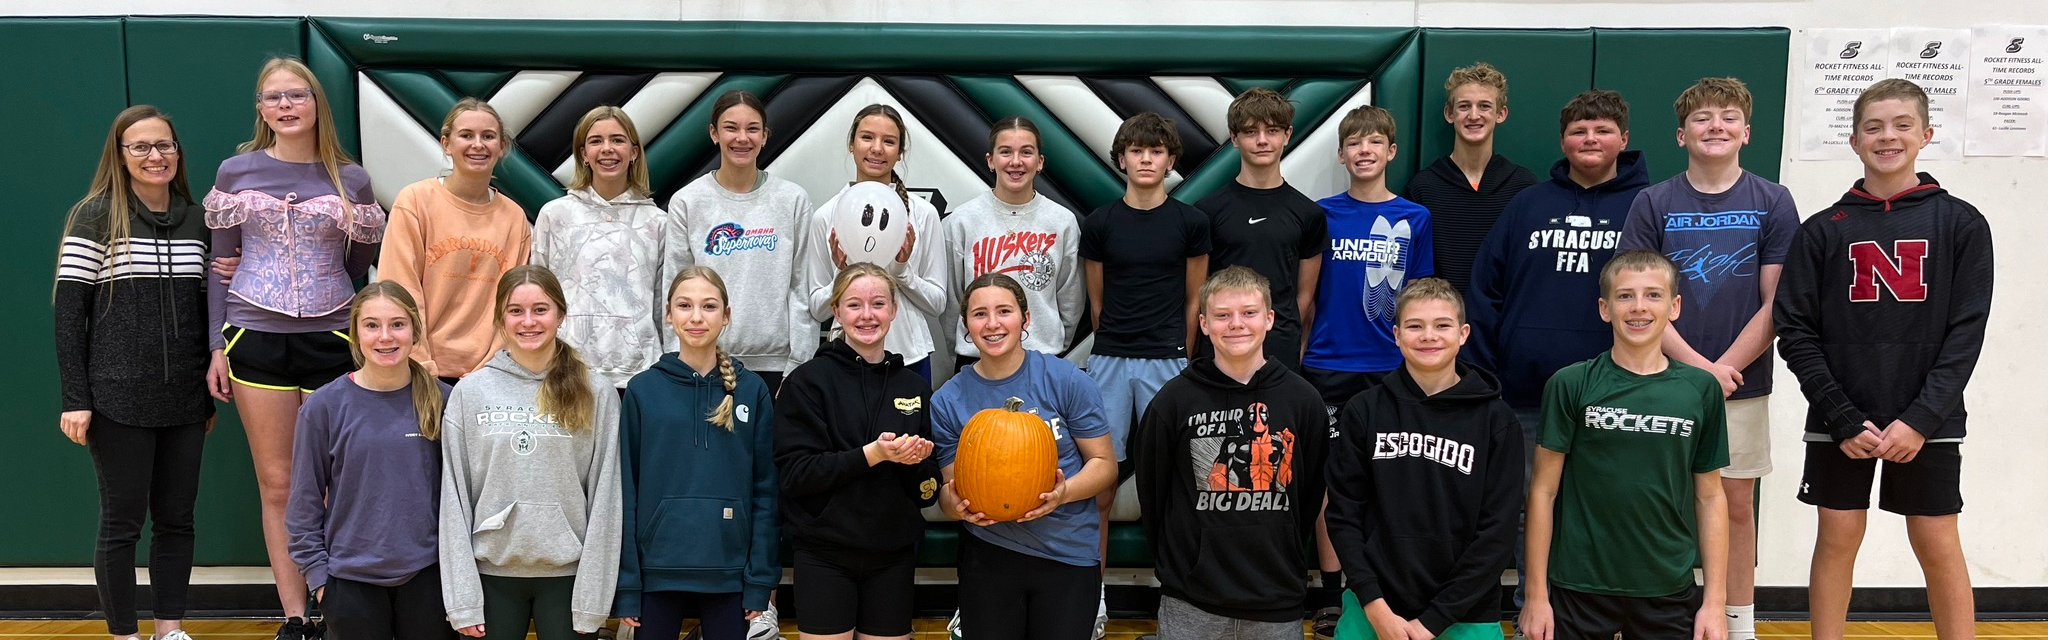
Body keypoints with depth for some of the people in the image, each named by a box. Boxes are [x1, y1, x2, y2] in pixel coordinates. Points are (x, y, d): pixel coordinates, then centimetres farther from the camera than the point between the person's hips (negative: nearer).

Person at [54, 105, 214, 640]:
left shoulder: (197, 219, 9)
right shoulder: (95, 216, -4)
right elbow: (68, 309, -6)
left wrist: (212, 388, 13)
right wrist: (75, 399, -12)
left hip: (184, 399, 4)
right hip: (118, 400, -4)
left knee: (177, 517, 9)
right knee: (123, 521, 3)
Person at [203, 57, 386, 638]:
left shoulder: (351, 179, 5)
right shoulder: (236, 172, 5)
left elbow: (364, 263, 14)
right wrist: (217, 347, 2)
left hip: (331, 336, 0)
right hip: (256, 336, 0)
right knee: (276, 485, 3)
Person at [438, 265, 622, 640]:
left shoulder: (595, 393, -1)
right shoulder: (469, 393, 2)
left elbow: (604, 499, -2)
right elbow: (455, 498, 1)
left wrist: (593, 597, -6)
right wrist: (462, 600, -4)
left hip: (567, 573, -1)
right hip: (491, 572, 1)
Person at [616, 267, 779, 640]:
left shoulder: (752, 391, 1)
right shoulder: (642, 390, 0)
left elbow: (765, 488, 2)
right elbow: (626, 489, 0)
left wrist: (761, 578, -3)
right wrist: (626, 582, -4)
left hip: (728, 573, 0)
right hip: (657, 572, 0)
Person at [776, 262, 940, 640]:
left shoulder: (914, 388, 8)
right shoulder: (808, 381, -4)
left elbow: (927, 492, 9)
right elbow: (795, 473, -12)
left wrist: (914, 461, -13)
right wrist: (872, 454, -21)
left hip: (893, 556, 4)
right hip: (824, 555, -3)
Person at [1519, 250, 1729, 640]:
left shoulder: (1701, 389, 0)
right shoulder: (1571, 385, -6)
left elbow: (1709, 496, 5)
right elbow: (1544, 490, -4)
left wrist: (1714, 600, 1)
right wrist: (1536, 594, -6)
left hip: (1670, 591, 2)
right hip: (1578, 588, -2)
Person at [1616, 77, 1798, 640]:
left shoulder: (1773, 203, 1)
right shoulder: (1653, 204, 0)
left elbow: (1775, 304, -2)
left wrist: (1725, 369, -11)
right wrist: (1697, 365, -13)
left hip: (1743, 385, 0)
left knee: (1736, 504, 9)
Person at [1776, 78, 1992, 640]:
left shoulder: (1961, 224, 1)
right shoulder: (1822, 231, 2)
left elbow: (1966, 332, -4)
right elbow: (1795, 332, -2)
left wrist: (1921, 419, -13)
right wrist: (1844, 419, -10)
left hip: (1927, 423, 0)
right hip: (1838, 421, 1)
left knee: (1938, 546, 4)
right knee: (1837, 539, 5)